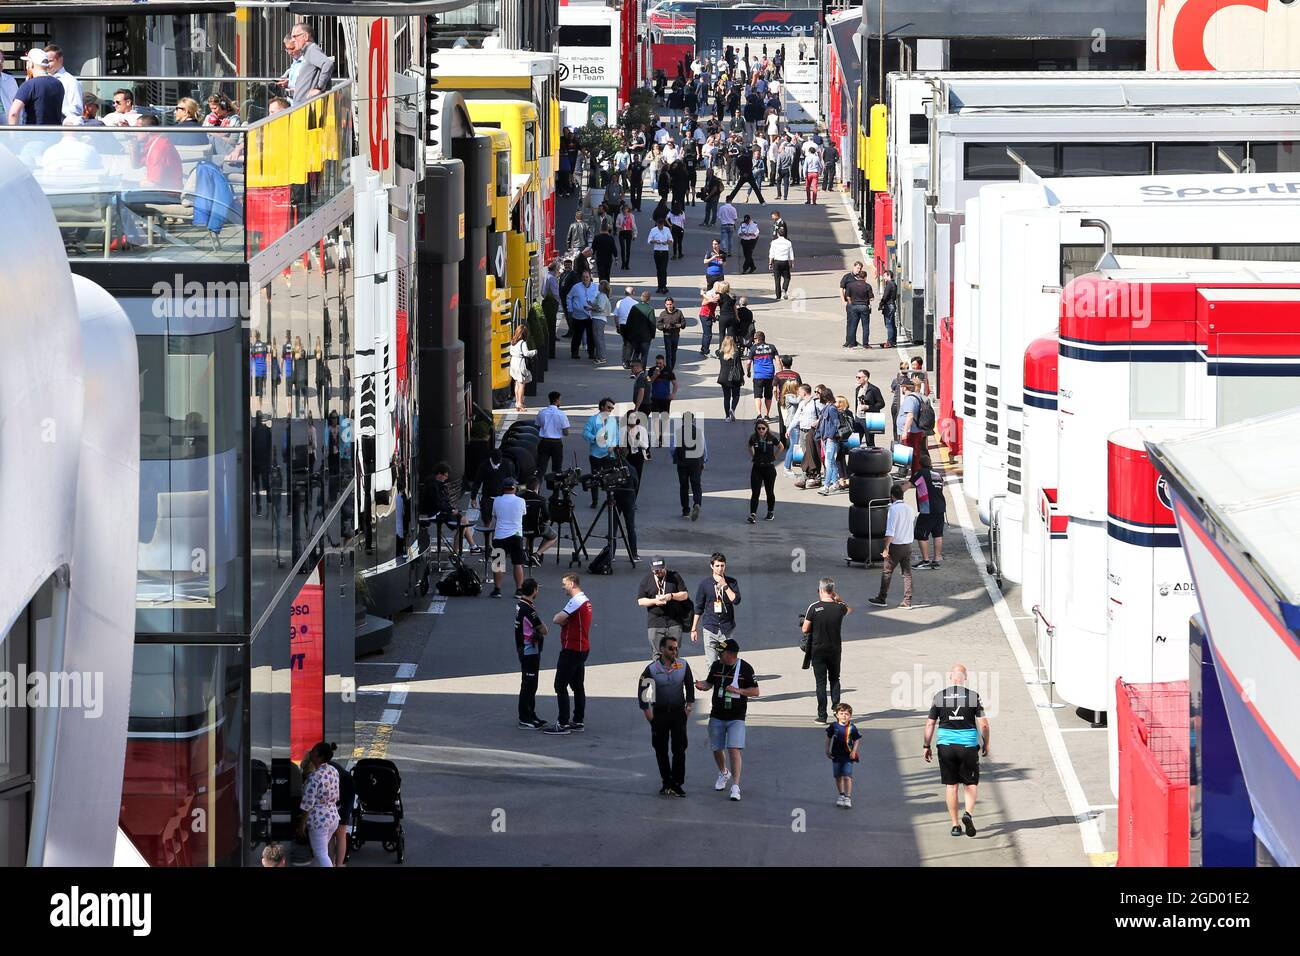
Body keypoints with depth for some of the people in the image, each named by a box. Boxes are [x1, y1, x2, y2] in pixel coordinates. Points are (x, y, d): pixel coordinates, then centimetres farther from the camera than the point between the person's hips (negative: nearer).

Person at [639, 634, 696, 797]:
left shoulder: (683, 666, -2)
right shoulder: (652, 669, -7)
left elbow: (689, 686, 11)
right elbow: (642, 690, 0)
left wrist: (689, 706, 5)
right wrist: (647, 711, -3)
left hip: (678, 712, 0)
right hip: (659, 713, 0)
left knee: (679, 749, -5)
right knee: (661, 750, 6)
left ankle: (677, 783, 0)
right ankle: (666, 782, 16)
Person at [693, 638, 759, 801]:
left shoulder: (745, 668, -8)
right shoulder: (716, 665, 2)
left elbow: (755, 691, -3)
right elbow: (710, 683, 17)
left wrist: (738, 690, -19)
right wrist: (702, 685, -7)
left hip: (736, 718, -4)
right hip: (716, 716, 4)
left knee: (734, 750, -15)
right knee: (716, 749, 13)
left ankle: (735, 787, -15)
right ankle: (724, 773, 42)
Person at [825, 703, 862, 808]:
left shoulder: (851, 728, -9)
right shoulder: (834, 726, -2)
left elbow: (857, 740, 1)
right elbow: (828, 738, 11)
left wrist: (854, 751, -11)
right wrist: (828, 751, 8)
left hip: (848, 756, -3)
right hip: (836, 755, 3)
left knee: (847, 777, -10)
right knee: (838, 777, 13)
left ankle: (848, 797, -6)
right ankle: (841, 795, 29)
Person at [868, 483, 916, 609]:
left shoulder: (893, 509, -16)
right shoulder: (910, 508, 6)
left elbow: (890, 532, -20)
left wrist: (886, 548, -18)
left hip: (896, 546, -6)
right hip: (908, 545, 6)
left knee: (887, 572, 6)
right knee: (907, 573, 7)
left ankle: (881, 599, 12)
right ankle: (907, 601, 6)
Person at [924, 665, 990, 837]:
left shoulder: (939, 697, 0)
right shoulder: (974, 696, -4)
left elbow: (930, 724, 1)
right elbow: (983, 724, -6)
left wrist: (926, 747, 10)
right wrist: (986, 744, 7)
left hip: (946, 745, 1)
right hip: (968, 745, -1)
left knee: (950, 785, 9)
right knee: (971, 784, 11)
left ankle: (955, 825, 8)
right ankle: (968, 813, -14)